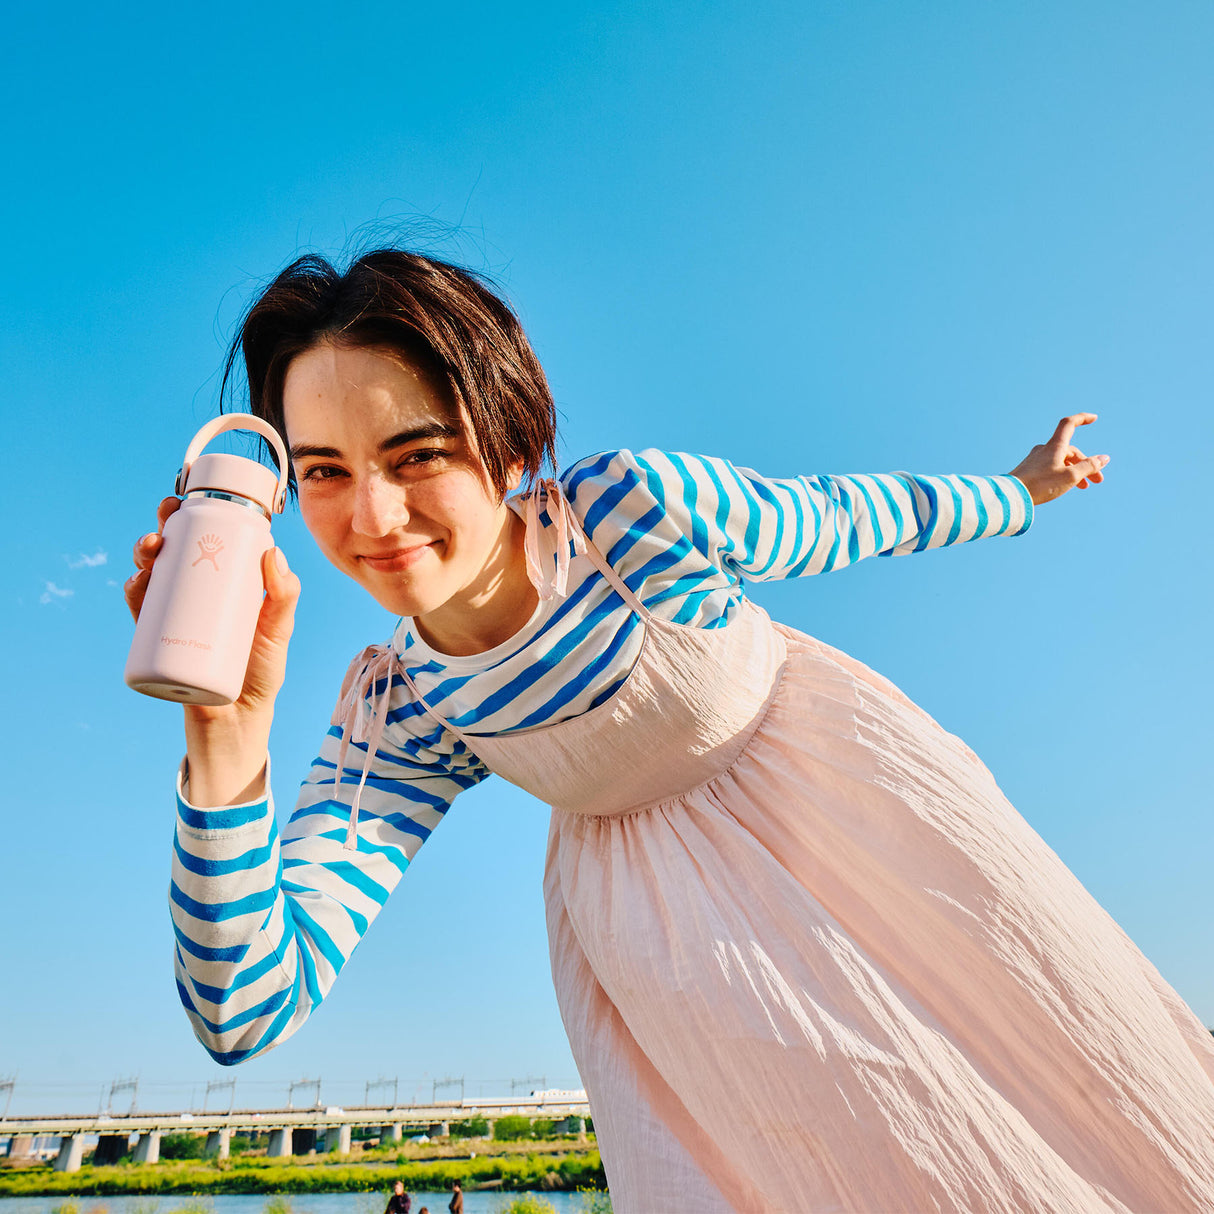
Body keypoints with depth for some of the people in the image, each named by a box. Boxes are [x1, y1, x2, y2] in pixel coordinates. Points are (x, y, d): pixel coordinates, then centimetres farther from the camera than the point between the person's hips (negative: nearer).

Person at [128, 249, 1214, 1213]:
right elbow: (247, 1012, -22)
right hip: (641, 882, 2)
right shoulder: (391, 714, -19)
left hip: (831, 775, -1)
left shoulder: (642, 506, -30)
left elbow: (851, 516, -10)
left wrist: (1016, 493, 9)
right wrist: (227, 736, -37)